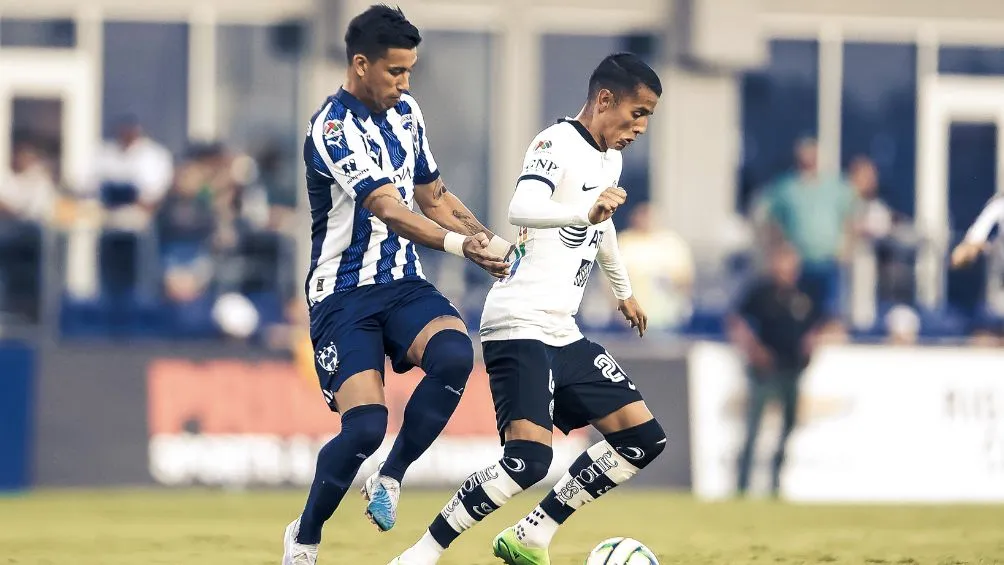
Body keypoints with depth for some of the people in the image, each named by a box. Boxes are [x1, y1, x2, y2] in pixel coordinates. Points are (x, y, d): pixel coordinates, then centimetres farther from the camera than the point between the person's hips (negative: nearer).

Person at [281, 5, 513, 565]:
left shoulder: (406, 111, 9)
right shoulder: (334, 129, -16)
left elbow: (433, 196, 20)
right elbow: (389, 211, -28)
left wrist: (486, 237, 3)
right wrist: (461, 245, -41)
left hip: (403, 284, 6)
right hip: (344, 294, -6)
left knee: (455, 354, -27)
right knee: (366, 425, -20)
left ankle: (390, 477, -7)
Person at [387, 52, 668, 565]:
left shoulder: (609, 160, 16)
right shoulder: (558, 144, -12)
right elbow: (522, 209, -31)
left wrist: (623, 292, 50)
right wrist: (584, 212, -48)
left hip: (562, 333, 10)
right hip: (520, 326, -10)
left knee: (643, 438, 4)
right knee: (529, 459, -25)